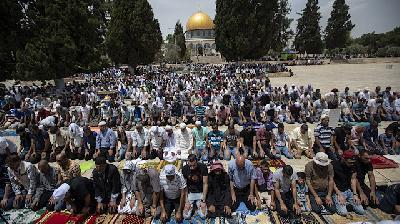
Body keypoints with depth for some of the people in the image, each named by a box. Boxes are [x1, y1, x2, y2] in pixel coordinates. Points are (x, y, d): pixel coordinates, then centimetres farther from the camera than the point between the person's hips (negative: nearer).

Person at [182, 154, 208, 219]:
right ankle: (191, 204, 18)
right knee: (186, 216, -8)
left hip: (201, 192, 0)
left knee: (203, 215, -9)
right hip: (190, 193, 1)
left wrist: (203, 200, -12)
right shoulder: (185, 169, -14)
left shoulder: (203, 167, -17)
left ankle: (198, 204, 16)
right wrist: (186, 201, -13)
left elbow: (205, 184, -11)